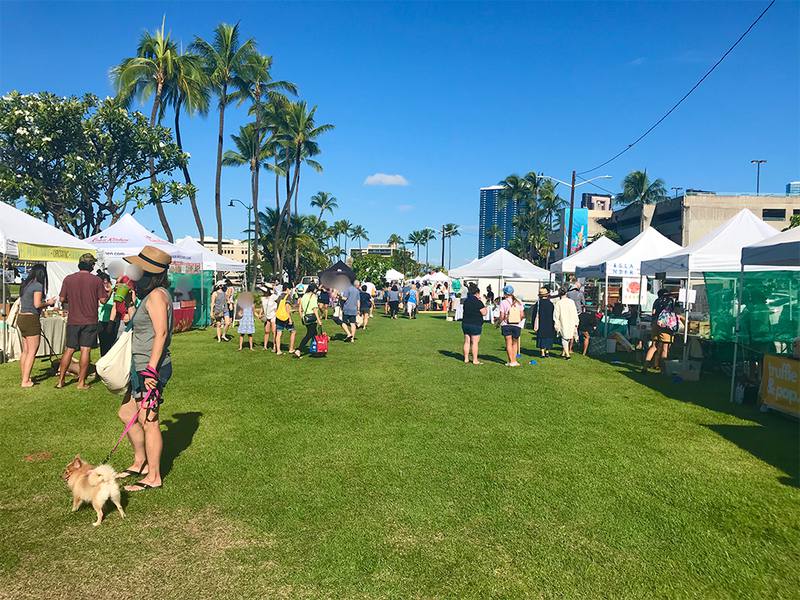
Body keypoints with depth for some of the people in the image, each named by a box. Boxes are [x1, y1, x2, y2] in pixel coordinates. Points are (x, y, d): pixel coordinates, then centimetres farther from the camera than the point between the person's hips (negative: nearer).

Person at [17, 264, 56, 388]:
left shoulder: (24, 285, 13)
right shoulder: (38, 285, -11)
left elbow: (22, 302, 16)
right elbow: (37, 304, -18)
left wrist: (44, 303, 16)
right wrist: (48, 303, 0)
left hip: (21, 318, 9)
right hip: (31, 319, -8)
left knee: (25, 351, 15)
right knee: (32, 351, -3)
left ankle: (24, 378, 21)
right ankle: (25, 381, -2)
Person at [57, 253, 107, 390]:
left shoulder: (68, 279, 0)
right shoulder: (96, 280, -6)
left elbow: (62, 299, 3)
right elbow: (103, 300, -5)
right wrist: (109, 292, 14)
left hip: (73, 321, 3)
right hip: (90, 321, -2)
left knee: (69, 350, 11)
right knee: (85, 350, 1)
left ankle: (60, 380, 16)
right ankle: (81, 382, 3)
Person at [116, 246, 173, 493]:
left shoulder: (157, 295, -15)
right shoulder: (153, 295, 15)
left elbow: (161, 333, -22)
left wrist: (151, 369, -25)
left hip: (151, 368, -10)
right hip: (142, 367, 10)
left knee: (148, 422, 0)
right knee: (126, 413, 19)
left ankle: (153, 477, 12)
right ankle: (140, 463, 33)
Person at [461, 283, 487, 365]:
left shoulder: (466, 301, 8)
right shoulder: (478, 302, -12)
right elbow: (484, 313, -10)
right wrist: (485, 308, 12)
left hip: (465, 323, 6)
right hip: (475, 324, -6)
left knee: (467, 342, 11)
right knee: (475, 342, -1)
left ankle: (466, 359, 15)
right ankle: (475, 360, 2)